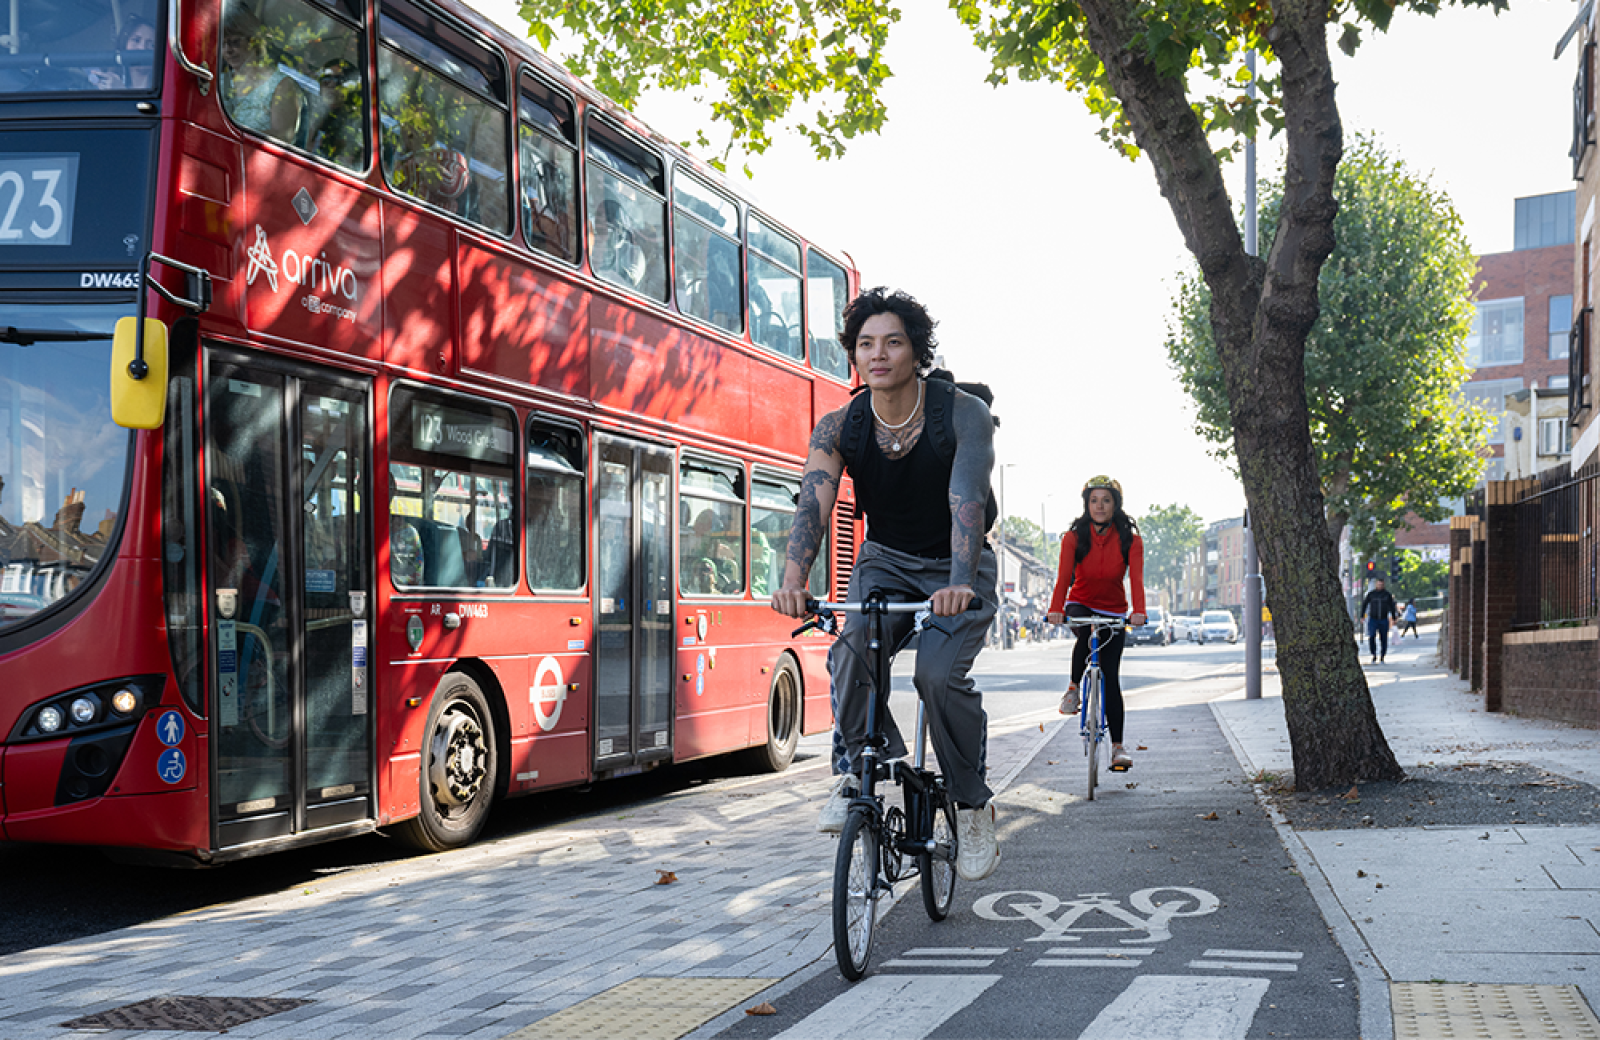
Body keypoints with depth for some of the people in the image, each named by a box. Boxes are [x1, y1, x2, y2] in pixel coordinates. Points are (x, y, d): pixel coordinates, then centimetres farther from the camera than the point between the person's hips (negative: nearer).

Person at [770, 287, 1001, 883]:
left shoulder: (964, 415, -21)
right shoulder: (839, 428, -13)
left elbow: (967, 501, -35)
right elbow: (813, 505, -26)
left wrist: (960, 585, -52)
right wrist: (794, 582, -45)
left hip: (957, 567, -2)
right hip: (886, 562, 2)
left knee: (940, 674, -26)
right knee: (851, 651, -29)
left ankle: (973, 806, -4)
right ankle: (856, 771, -8)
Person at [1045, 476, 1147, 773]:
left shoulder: (1130, 539, -9)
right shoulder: (1074, 536, -10)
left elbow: (1136, 578, -21)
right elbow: (1064, 575, -22)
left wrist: (1139, 611, -39)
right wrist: (1056, 609, -38)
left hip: (1113, 612, 1)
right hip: (1080, 606, -1)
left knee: (1111, 677, -6)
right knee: (1086, 633, -36)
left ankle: (1118, 746, -2)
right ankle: (1073, 688, -12)